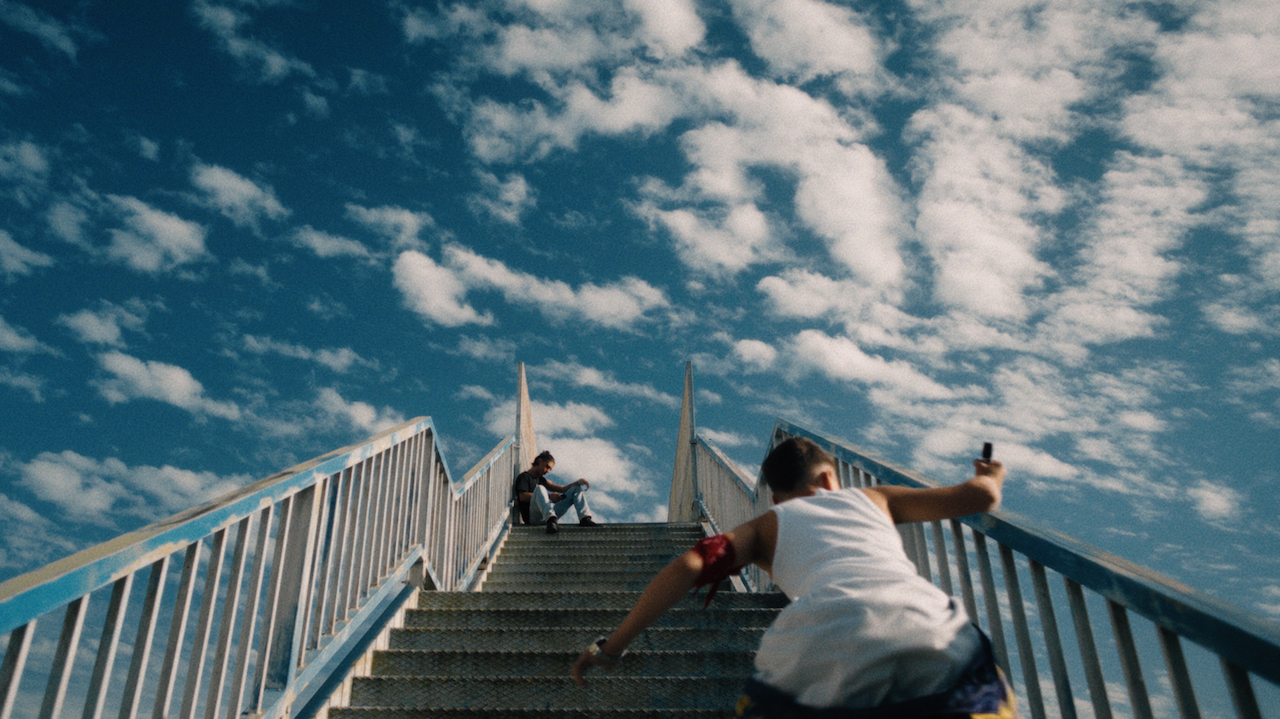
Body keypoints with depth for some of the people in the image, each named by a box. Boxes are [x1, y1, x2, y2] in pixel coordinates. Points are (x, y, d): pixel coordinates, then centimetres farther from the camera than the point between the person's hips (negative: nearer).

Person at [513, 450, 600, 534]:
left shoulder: (540, 479, 30)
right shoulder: (524, 477, 8)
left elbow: (562, 489, 25)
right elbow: (522, 496, -11)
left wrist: (579, 482, 7)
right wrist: (549, 496, -14)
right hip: (533, 517, -7)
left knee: (576, 489, 7)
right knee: (539, 488, -34)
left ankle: (585, 518, -20)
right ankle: (551, 520, -58)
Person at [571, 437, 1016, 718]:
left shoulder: (767, 525, 29)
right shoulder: (872, 498, 33)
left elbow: (689, 567, 13)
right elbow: (981, 497, 32)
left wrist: (612, 647, 17)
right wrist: (992, 476, 56)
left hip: (820, 651, -1)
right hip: (930, 628, 1)